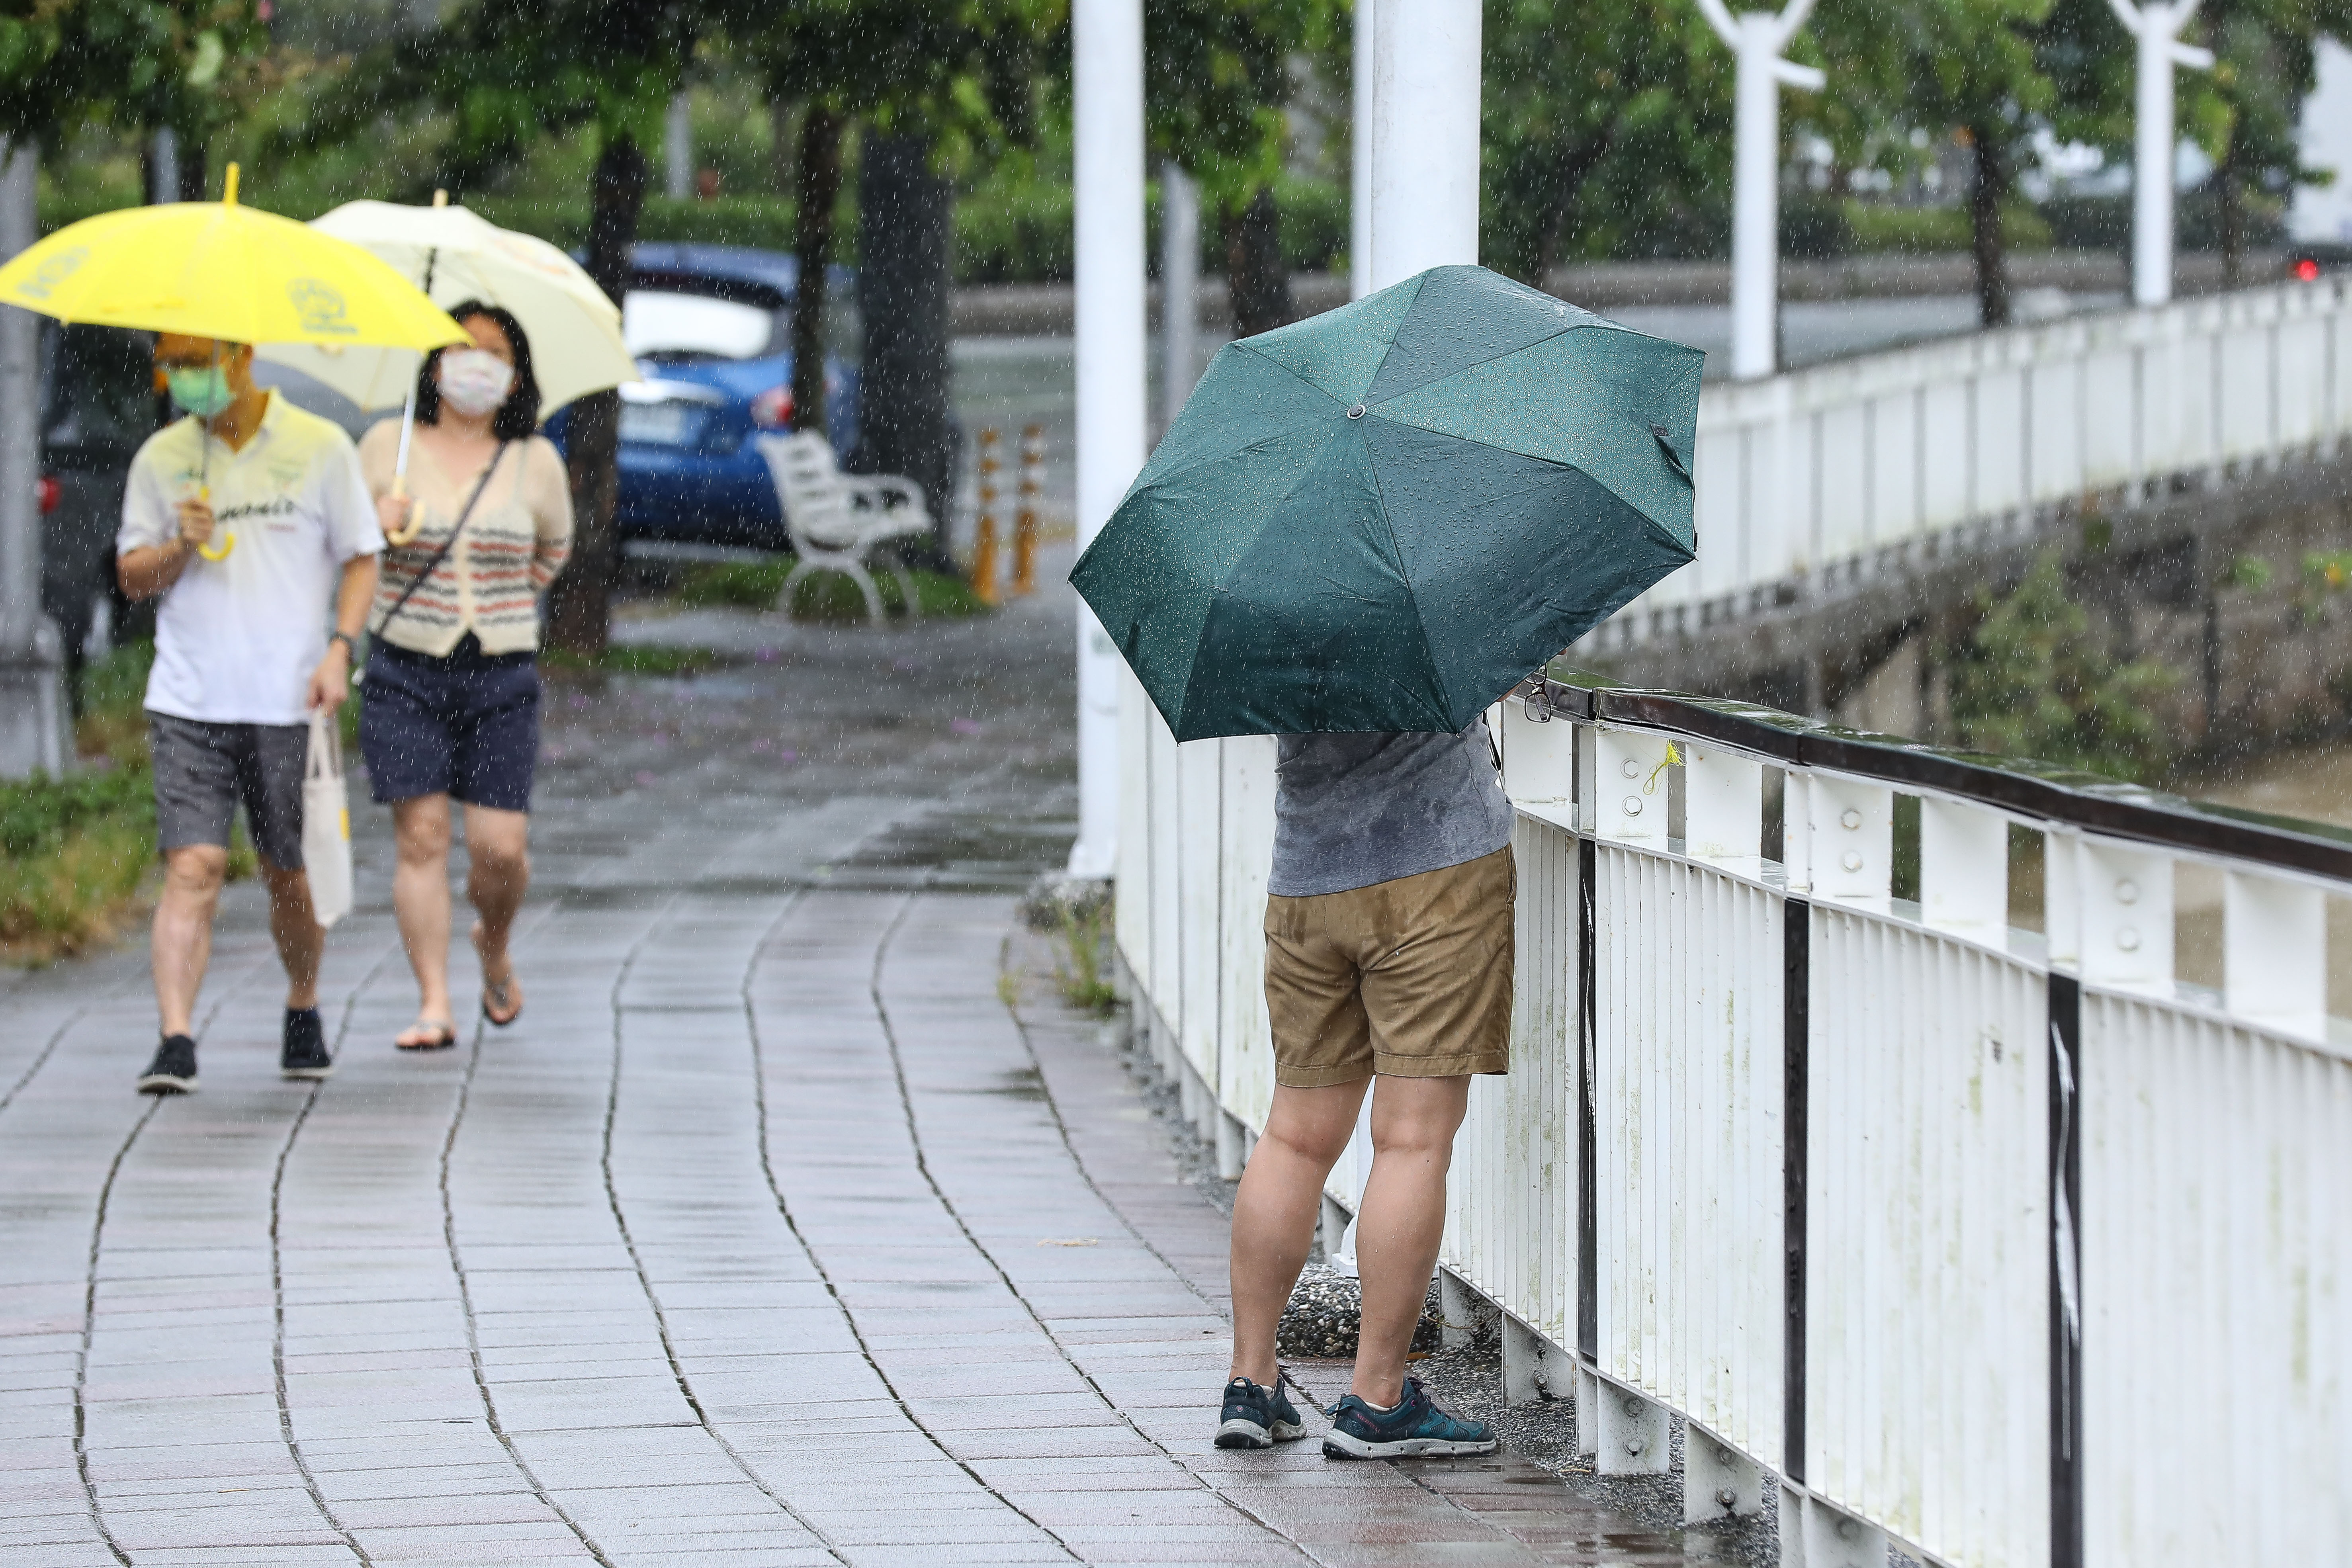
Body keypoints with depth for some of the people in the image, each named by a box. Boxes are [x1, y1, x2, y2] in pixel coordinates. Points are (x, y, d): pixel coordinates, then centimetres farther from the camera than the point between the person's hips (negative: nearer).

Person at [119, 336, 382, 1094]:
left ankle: (303, 1010, 34)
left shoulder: (319, 448, 1)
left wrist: (339, 649, -9)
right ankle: (176, 1042, -17)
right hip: (188, 702, 1)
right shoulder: (161, 458, 7)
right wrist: (180, 549, -10)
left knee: (290, 876, 9)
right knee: (192, 869, -12)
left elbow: (361, 558, 5)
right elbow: (131, 575, 12)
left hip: (286, 701, -1)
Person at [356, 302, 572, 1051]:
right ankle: (434, 1004, -2)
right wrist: (382, 524, -11)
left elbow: (555, 547, 22)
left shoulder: (535, 462, 4)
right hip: (405, 672, -1)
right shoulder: (387, 445, 2)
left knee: (500, 846, -5)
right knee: (421, 836, -6)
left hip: (502, 679, 1)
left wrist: (511, 605, 12)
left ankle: (495, 947, 28)